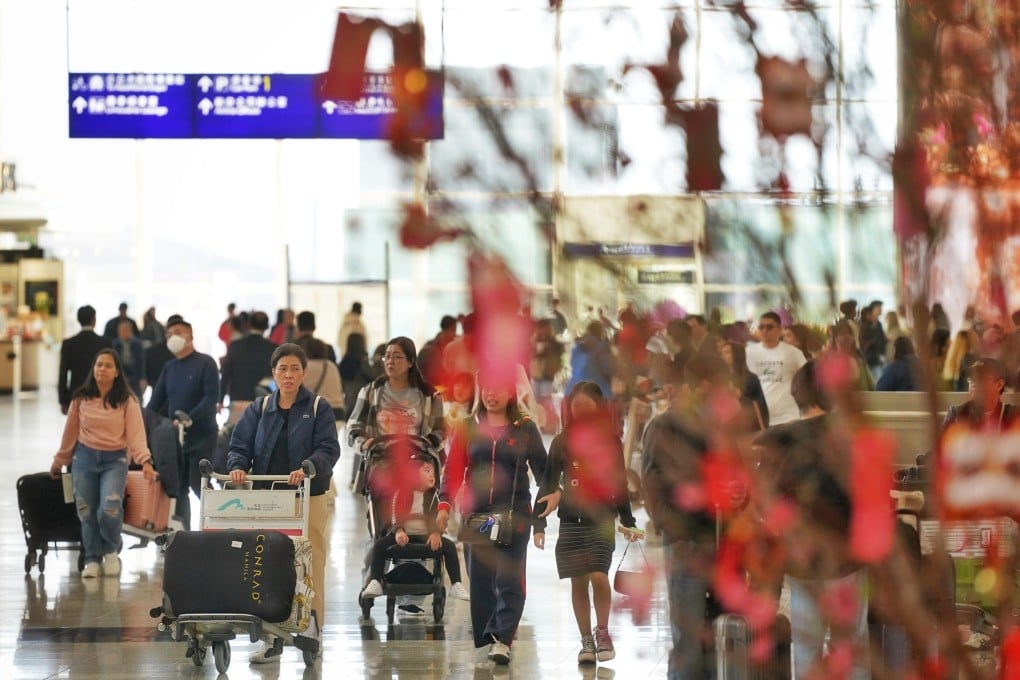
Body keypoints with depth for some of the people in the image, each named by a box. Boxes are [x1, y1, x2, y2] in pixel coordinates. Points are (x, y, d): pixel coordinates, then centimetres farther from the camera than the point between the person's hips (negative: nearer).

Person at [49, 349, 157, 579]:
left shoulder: (127, 401, -3)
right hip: (85, 458, 3)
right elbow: (70, 433, 12)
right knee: (87, 513, 1)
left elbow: (136, 433, -12)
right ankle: (92, 560, 15)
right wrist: (59, 462, 17)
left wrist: (145, 461, -26)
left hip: (114, 460, -3)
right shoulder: (81, 399, 3)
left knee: (109, 509, -20)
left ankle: (111, 551, 8)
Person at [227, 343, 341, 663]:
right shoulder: (258, 410, 13)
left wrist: (308, 469, -25)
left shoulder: (318, 410, 5)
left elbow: (328, 448, -6)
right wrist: (237, 466, -15)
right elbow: (240, 446, 7)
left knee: (310, 568, -4)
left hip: (308, 499, -2)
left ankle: (313, 633, 6)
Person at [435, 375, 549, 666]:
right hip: (475, 515, 2)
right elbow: (454, 468, 5)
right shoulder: (469, 429, 10)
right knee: (480, 582, 3)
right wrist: (445, 504, -11)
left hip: (514, 516, -2)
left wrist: (540, 521, 3)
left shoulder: (525, 429, 4)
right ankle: (485, 639, 11)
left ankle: (501, 639, -16)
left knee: (509, 581, -11)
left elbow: (543, 473, 6)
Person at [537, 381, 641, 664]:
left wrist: (628, 521, 6)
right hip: (571, 520, 2)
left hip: (602, 518, -2)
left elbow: (620, 484, 6)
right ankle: (587, 640, 11)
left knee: (598, 576, -17)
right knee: (578, 582, 3)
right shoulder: (562, 442, 6)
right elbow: (550, 480, 8)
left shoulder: (610, 442, 3)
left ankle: (602, 633, 0)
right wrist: (551, 495, -14)